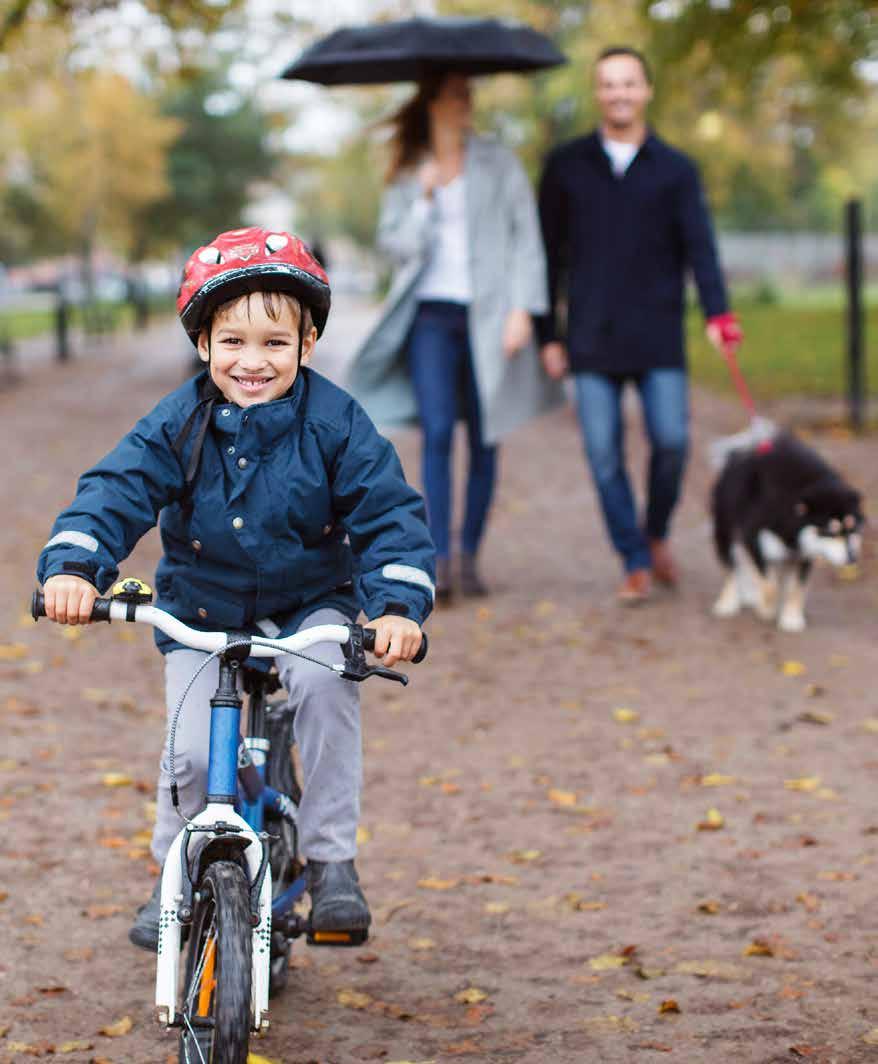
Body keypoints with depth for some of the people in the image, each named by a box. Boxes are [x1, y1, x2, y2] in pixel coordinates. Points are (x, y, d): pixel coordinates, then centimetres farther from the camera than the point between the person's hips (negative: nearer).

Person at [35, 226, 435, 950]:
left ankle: (332, 862, -16)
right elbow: (116, 491, -17)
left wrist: (399, 605, -31)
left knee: (324, 682, -32)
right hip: (202, 614, 1)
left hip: (312, 606, -1)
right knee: (192, 751, -14)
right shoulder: (178, 425, -10)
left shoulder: (335, 423, -13)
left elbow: (390, 514, -15)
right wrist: (73, 566, -36)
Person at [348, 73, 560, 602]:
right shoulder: (407, 172, 10)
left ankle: (471, 556, 10)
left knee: (485, 440, 1)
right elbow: (394, 242, 5)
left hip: (487, 316, 0)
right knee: (437, 432, -13)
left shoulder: (498, 163, 6)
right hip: (432, 311, 0)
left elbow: (526, 237, 2)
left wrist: (522, 308, -7)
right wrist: (425, 200, -10)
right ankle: (440, 559, -16)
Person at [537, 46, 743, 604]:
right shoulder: (566, 166, 8)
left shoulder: (676, 170, 7)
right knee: (605, 453, -4)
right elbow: (548, 254, 9)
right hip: (592, 338, 1)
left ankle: (657, 531, 17)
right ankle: (635, 563, 8)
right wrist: (547, 334, 5)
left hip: (657, 337, 0)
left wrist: (717, 313, -20)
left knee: (672, 439, -10)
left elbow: (699, 246, -3)